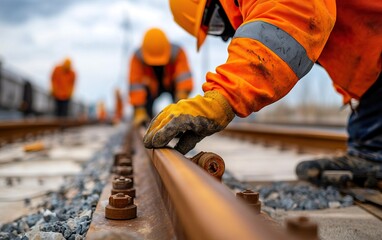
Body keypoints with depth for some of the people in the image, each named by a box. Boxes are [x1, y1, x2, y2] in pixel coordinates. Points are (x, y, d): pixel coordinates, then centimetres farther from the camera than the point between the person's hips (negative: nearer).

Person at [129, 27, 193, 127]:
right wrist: (139, 111, -45)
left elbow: (184, 76, -46)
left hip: (172, 83, -1)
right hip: (152, 86, 1)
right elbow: (136, 84, -37)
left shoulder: (177, 53, -35)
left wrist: (182, 95, -65)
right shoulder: (138, 57, -32)